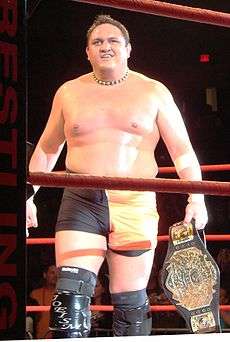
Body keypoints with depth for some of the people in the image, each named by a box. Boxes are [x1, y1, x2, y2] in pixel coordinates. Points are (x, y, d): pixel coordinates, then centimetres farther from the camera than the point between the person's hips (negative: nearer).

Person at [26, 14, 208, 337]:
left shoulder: (153, 92, 8)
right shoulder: (69, 92, 13)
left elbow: (182, 150, 6)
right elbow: (47, 149, 24)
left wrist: (196, 198, -6)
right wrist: (28, 196, 20)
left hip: (136, 205, -1)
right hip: (81, 202, 1)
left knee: (131, 304, 0)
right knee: (71, 295, -15)